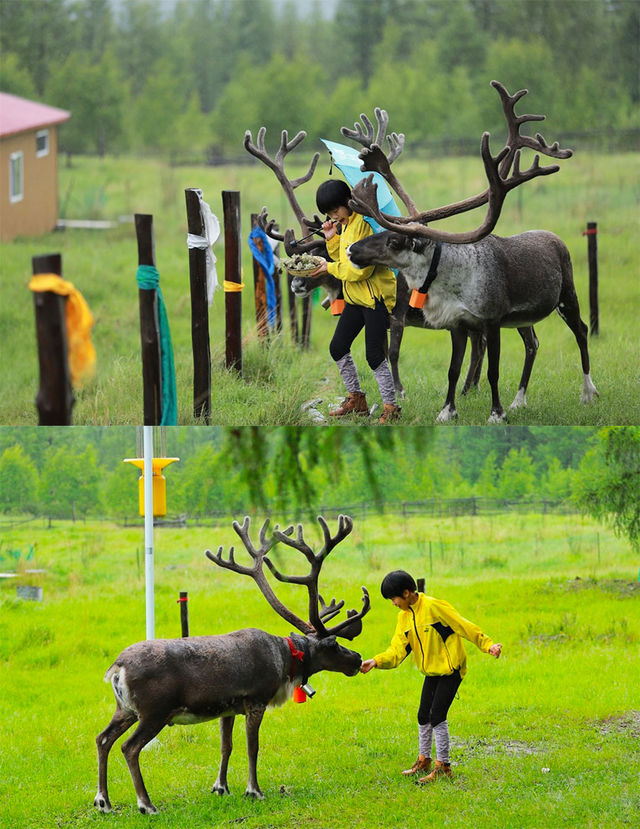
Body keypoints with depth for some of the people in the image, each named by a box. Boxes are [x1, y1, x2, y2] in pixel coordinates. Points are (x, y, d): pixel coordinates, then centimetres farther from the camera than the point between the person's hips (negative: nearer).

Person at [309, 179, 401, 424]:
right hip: (355, 298, 10)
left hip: (375, 297, -10)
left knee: (375, 355, -9)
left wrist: (329, 268, -12)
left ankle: (391, 408, 0)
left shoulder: (364, 224, -18)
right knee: (338, 348, 12)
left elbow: (360, 269, -22)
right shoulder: (345, 225, 13)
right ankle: (356, 399, 25)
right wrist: (331, 239, 5)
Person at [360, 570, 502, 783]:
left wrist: (487, 645, -19)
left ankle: (443, 766, -4)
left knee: (437, 716, -12)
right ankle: (424, 761, 29)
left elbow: (464, 626, -17)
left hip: (450, 669, -8)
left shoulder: (434, 606, -19)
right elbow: (398, 649, 0)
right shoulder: (404, 616, 5)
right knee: (423, 716, 13)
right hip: (431, 672, 8)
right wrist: (377, 661, -15)